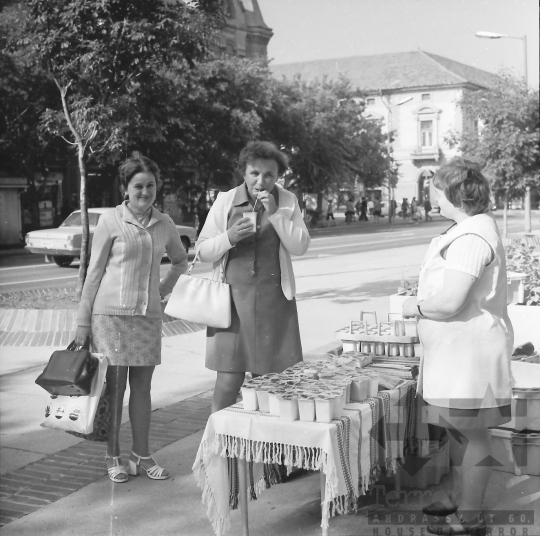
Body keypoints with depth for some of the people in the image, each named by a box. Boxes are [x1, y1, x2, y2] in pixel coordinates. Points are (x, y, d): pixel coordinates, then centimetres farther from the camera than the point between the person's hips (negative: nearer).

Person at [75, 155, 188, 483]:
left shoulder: (165, 224, 6)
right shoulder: (111, 221, -5)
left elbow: (181, 261, 24)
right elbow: (94, 272, -3)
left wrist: (167, 286, 7)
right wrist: (83, 321, -4)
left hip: (148, 315, 4)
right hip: (112, 313, -3)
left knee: (142, 387, 9)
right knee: (114, 387, 3)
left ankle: (142, 455, 19)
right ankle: (113, 457, 16)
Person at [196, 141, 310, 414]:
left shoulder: (287, 201, 5)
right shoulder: (225, 201, 2)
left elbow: (300, 246, -3)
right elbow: (202, 251, 3)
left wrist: (275, 213, -13)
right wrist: (229, 237, -16)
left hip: (274, 299, 1)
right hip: (233, 296, -1)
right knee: (228, 379, -6)